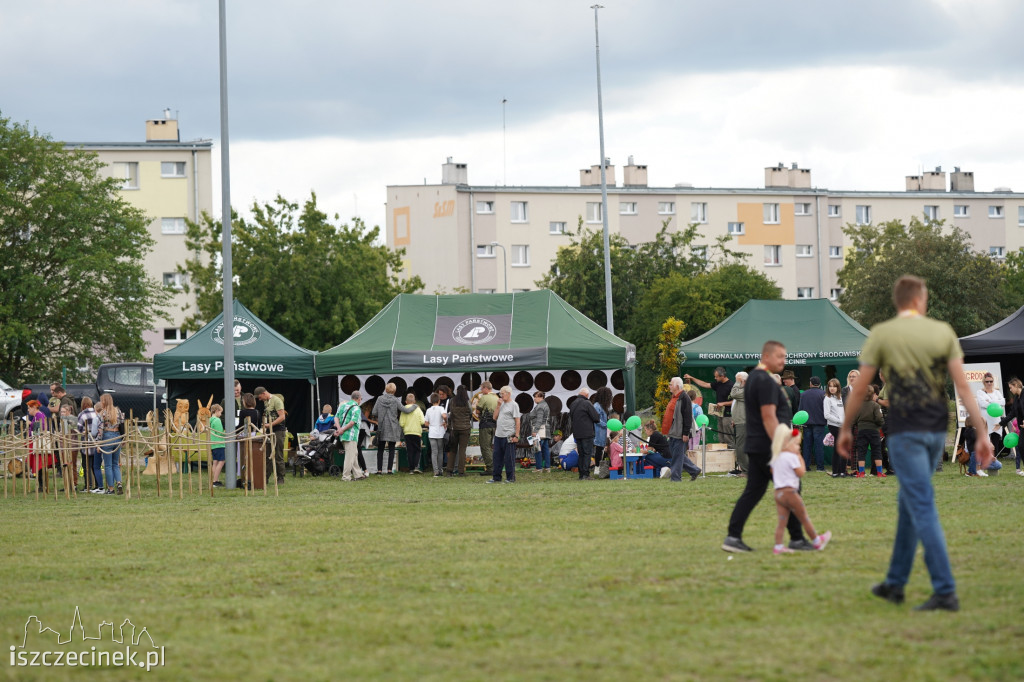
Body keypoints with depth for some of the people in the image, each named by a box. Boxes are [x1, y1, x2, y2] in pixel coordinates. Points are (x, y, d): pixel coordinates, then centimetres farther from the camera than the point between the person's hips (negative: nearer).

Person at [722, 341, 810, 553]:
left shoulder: (753, 378, 17)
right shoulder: (765, 381, -16)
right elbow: (768, 417, -21)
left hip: (756, 446, 10)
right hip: (767, 447, -10)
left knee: (753, 491, 8)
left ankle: (733, 537, 3)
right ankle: (797, 539, 4)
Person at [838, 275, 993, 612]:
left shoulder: (881, 334, -3)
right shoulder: (943, 332, 4)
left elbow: (859, 389, -1)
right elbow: (962, 386, -1)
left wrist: (845, 429, 12)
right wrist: (982, 434, 0)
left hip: (905, 432, -4)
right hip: (936, 431, 4)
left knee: (922, 509, -5)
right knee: (909, 504, 17)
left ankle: (945, 592, -11)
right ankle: (894, 584, 26)